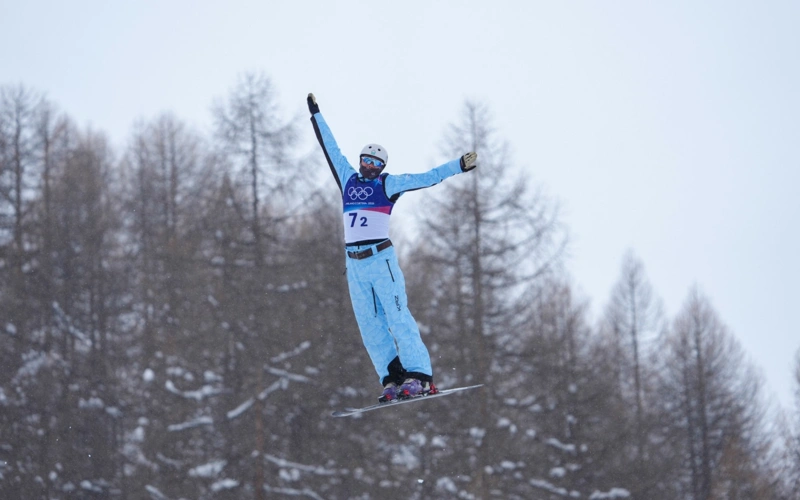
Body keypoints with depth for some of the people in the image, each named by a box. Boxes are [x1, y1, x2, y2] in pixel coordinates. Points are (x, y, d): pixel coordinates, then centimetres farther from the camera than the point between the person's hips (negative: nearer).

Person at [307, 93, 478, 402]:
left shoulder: (388, 184, 3)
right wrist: (316, 115, 33)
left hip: (380, 258, -5)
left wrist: (458, 166, -11)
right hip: (354, 263, 5)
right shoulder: (348, 178, 15)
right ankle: (393, 378, 1)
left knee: (397, 317, -11)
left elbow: (426, 178, -2)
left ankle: (419, 377, -14)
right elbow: (331, 148, 25)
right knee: (370, 325, 0)